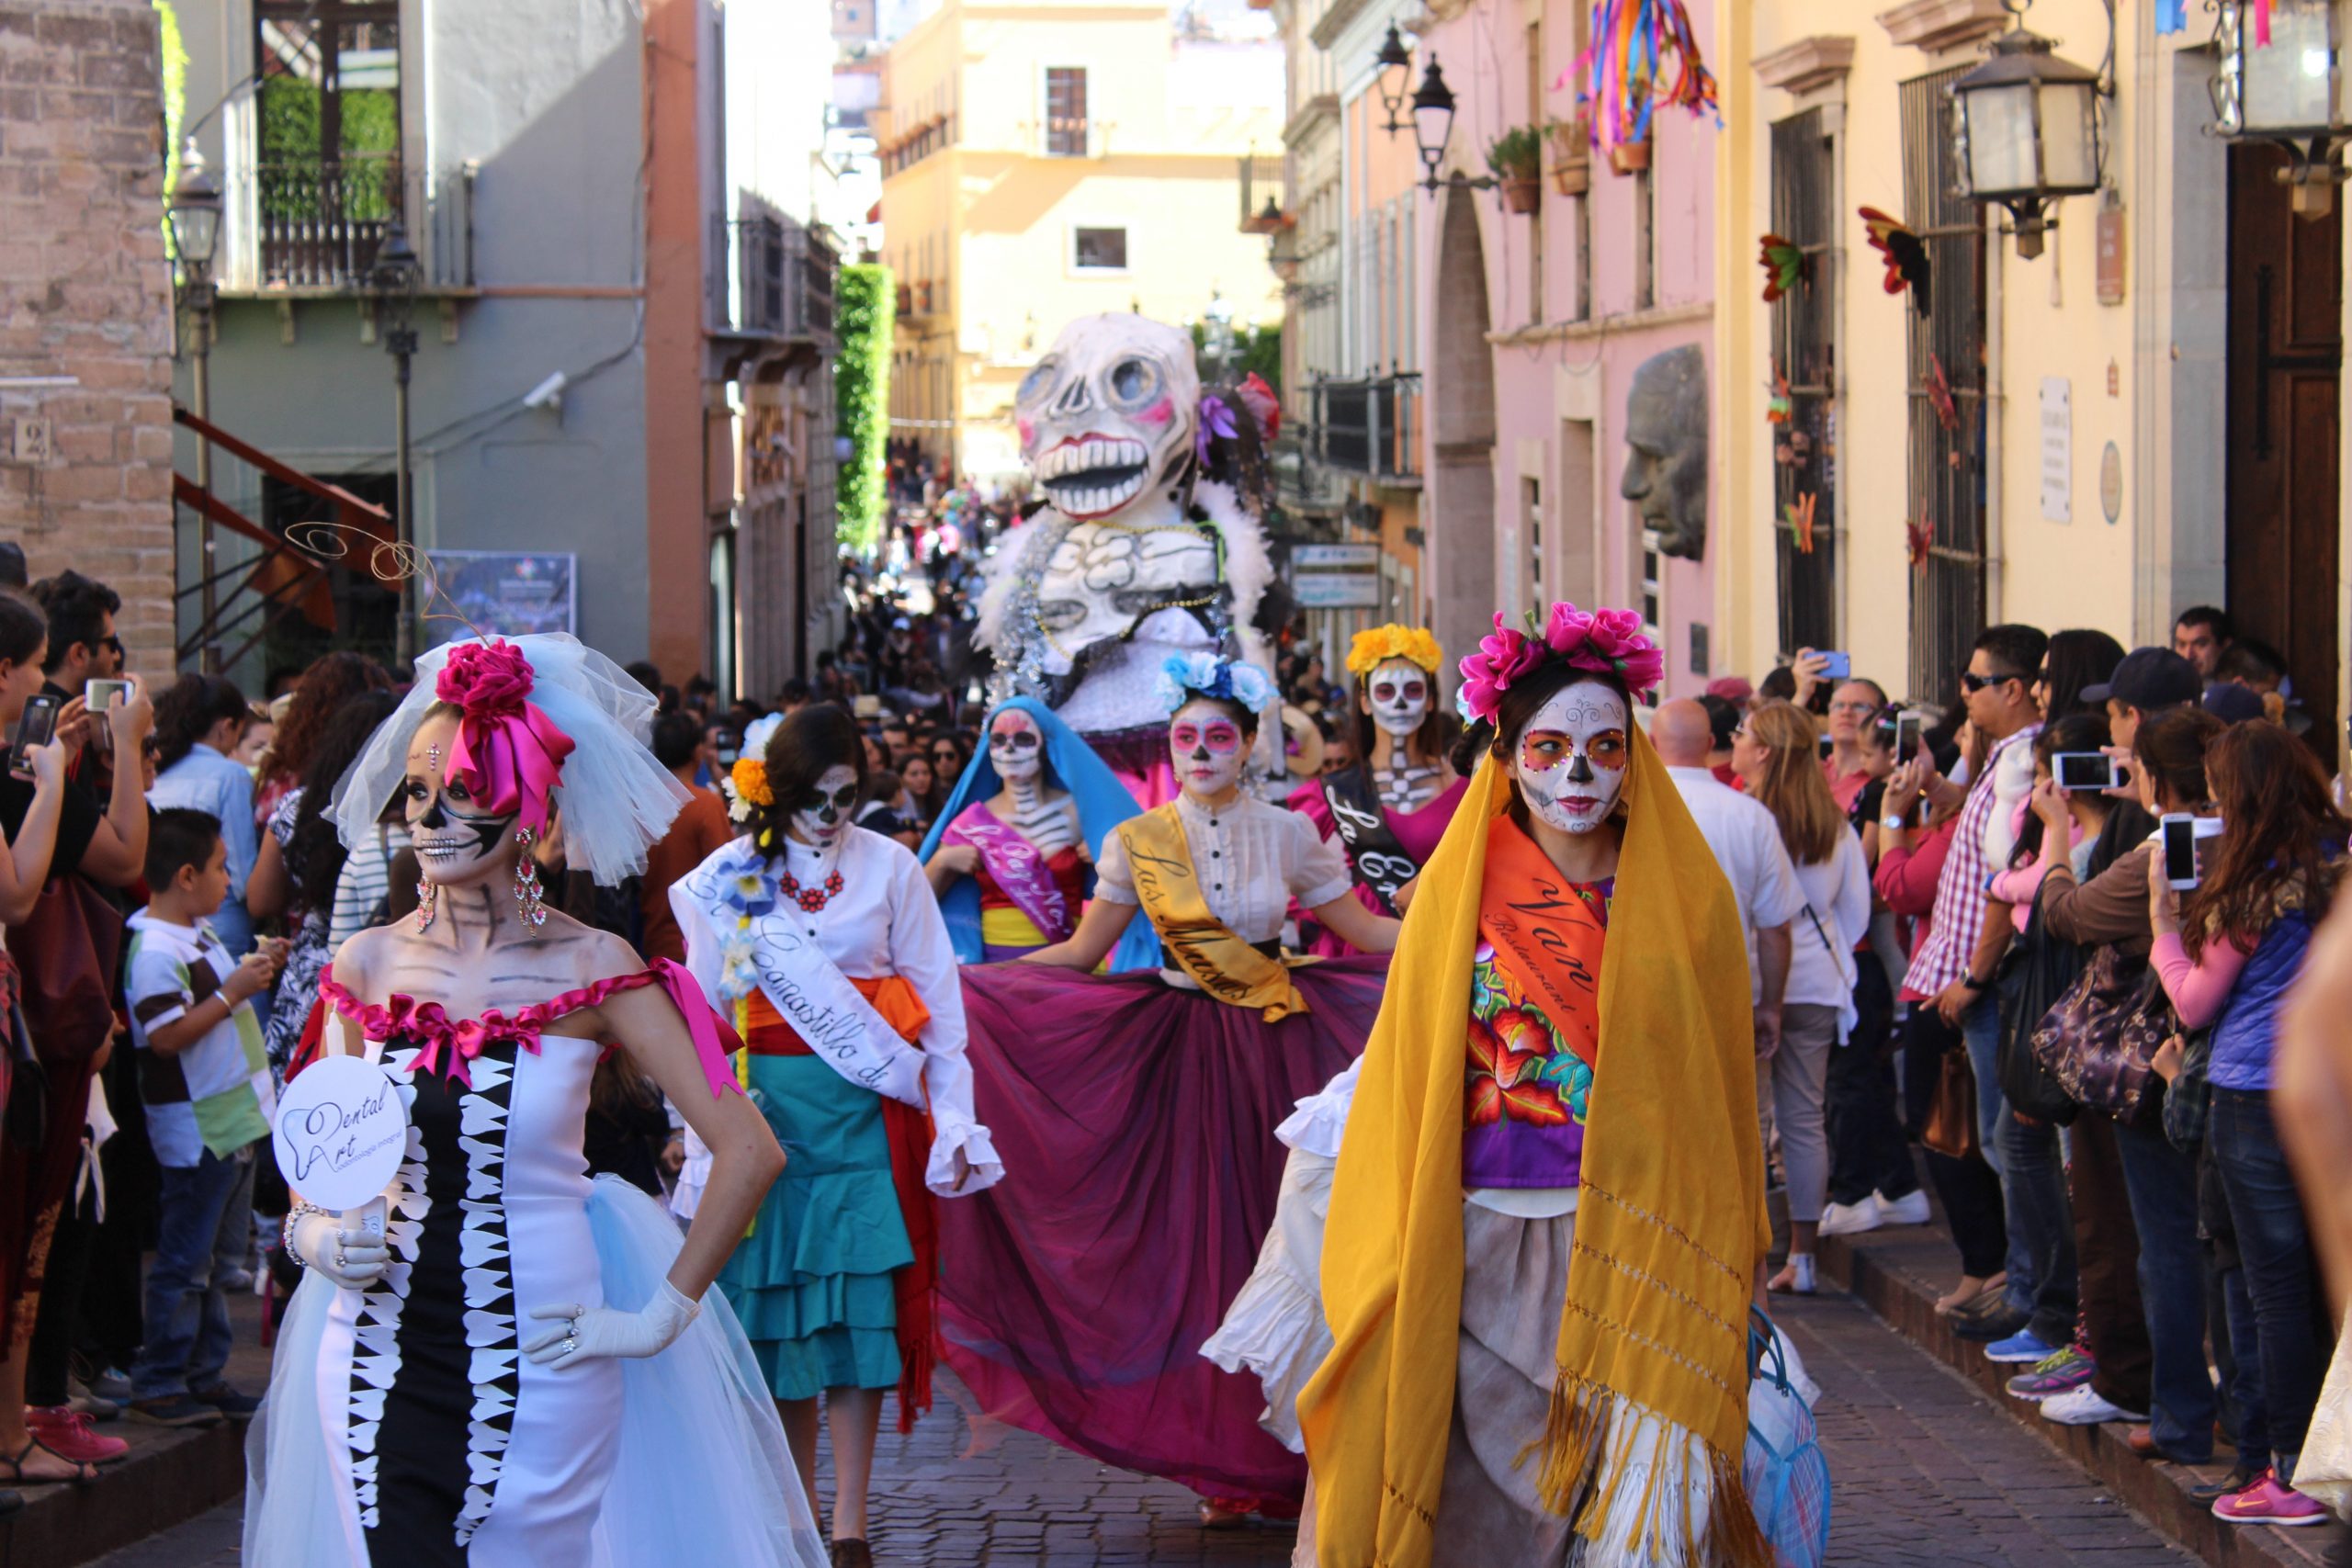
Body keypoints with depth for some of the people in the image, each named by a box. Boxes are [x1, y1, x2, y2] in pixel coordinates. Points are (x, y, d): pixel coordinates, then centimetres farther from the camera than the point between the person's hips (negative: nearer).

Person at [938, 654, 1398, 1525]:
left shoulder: (1289, 835, 3)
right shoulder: (1138, 842, 3)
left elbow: (1364, 931, 7)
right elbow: (1080, 955, 5)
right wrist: (961, 978, -3)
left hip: (1277, 1053, 0)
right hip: (1181, 1052, 0)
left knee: (1276, 1229, -2)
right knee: (1198, 1236, -1)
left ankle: (1287, 1448, 8)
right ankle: (1226, 1466, 7)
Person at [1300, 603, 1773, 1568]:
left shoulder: (1686, 900, 6)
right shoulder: (1458, 895, 5)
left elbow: (1723, 1088, 8)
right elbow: (1405, 1087, 8)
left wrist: (1724, 1270, 5)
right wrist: (1394, 1265, 5)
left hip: (1641, 1259, 0)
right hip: (1491, 1250, 0)